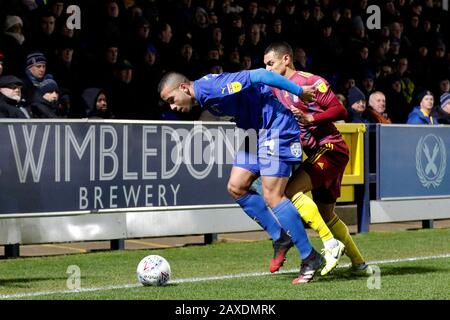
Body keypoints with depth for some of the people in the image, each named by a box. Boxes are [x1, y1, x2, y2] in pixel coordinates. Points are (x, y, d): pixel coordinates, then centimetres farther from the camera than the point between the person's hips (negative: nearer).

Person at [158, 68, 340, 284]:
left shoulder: (213, 87, -22)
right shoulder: (204, 99, 9)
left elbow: (259, 75, -24)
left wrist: (299, 92, -19)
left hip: (276, 127, -10)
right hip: (257, 132, 10)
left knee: (272, 196, -12)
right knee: (236, 187, 5)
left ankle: (310, 258, -4)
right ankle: (280, 237, 14)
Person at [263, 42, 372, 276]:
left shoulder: (310, 81, -12)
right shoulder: (276, 88, 12)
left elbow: (340, 110, -15)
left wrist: (310, 118, -25)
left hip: (330, 148, -9)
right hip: (317, 152, 9)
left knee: (291, 190, -23)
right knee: (327, 215, 14)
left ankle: (329, 242, -22)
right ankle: (359, 264, 22)